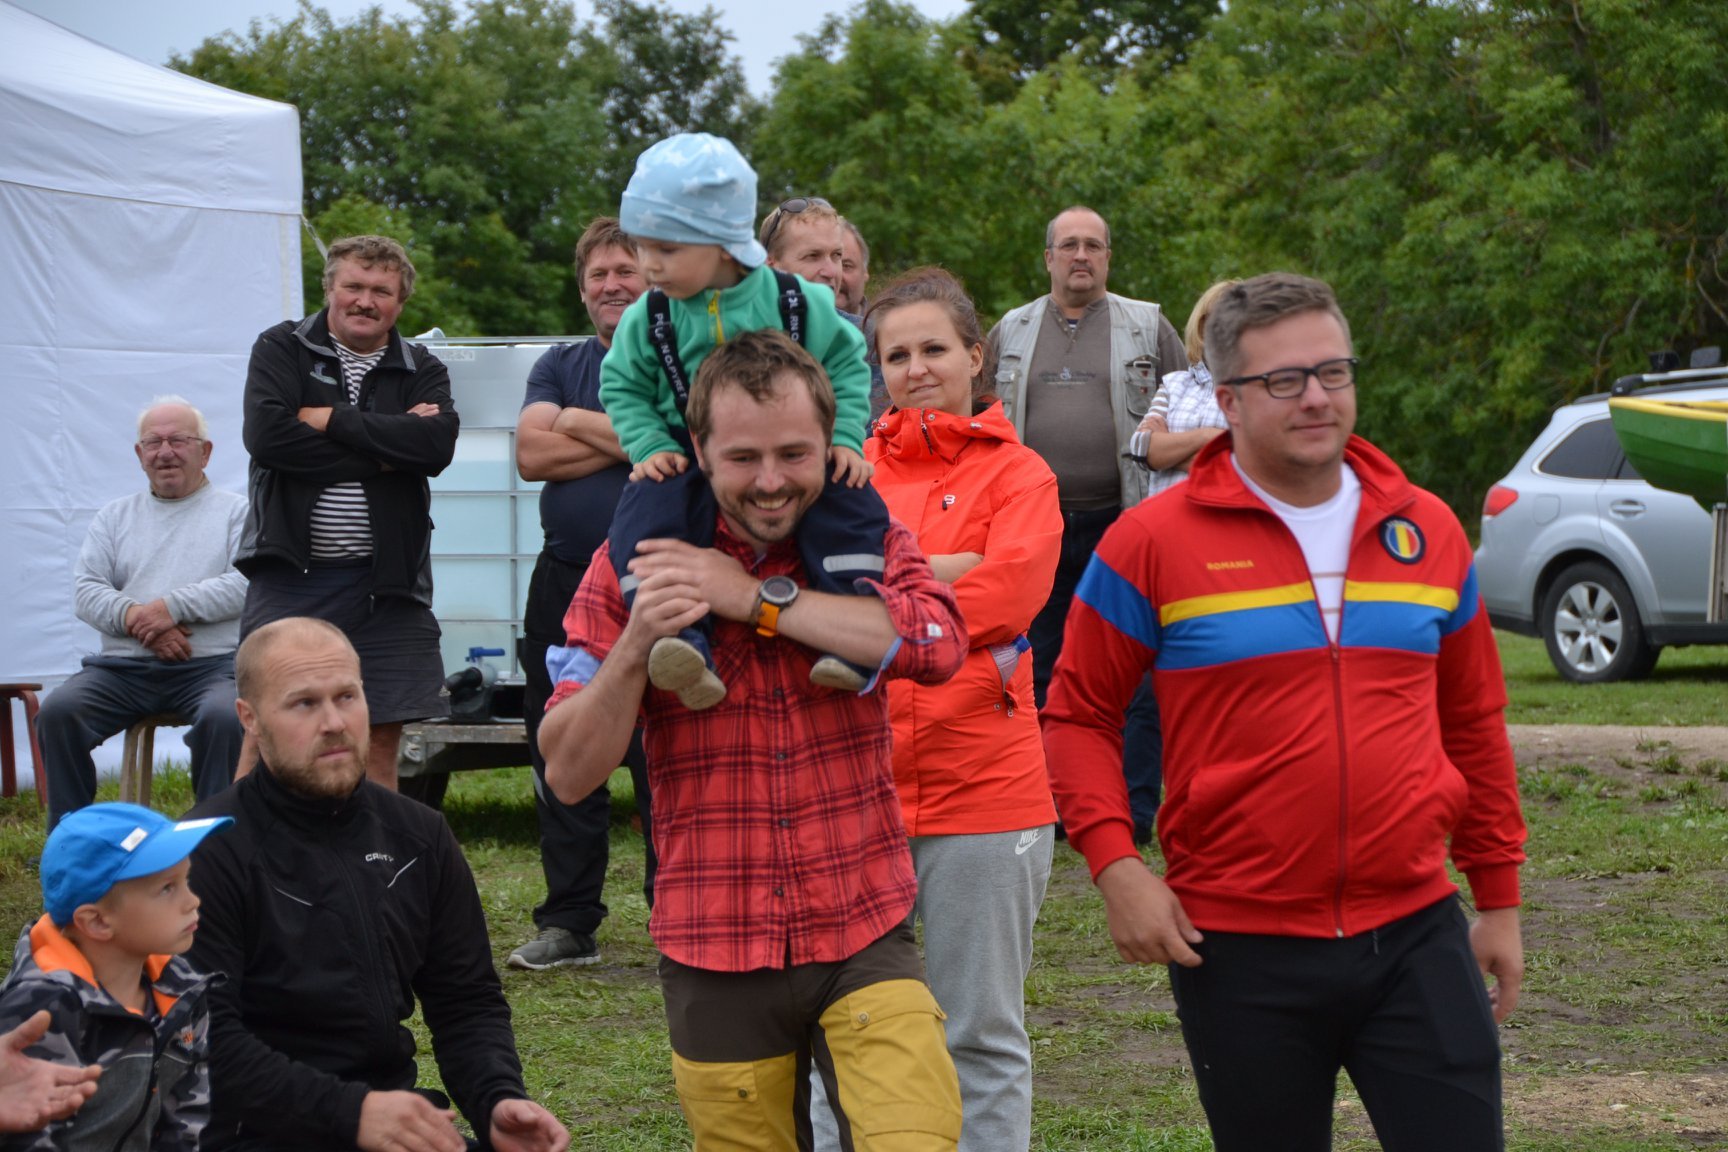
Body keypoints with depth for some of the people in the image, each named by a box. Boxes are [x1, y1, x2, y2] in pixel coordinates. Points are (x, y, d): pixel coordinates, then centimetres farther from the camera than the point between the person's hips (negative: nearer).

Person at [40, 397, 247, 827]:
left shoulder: (235, 512, 12)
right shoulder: (115, 516, 22)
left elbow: (247, 583, -5)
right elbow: (86, 592, 10)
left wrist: (173, 606, -14)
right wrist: (135, 619, -9)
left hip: (211, 663, -3)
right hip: (123, 665, 3)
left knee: (225, 717, -36)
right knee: (57, 711, -23)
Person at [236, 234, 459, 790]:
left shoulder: (422, 372, 11)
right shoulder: (281, 349, 5)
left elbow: (436, 445, -10)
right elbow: (267, 434, -13)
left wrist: (332, 419, -10)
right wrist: (380, 451, -10)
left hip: (386, 580, 2)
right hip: (291, 572, -2)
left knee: (380, 742, 4)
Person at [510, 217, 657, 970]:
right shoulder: (559, 366, 15)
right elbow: (532, 454, -1)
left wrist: (580, 422, -6)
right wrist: (629, 437, -7)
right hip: (566, 581, 5)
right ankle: (570, 923, 16)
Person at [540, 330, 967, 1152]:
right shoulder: (633, 567, 0)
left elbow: (939, 643, -20)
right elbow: (568, 773, -4)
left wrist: (759, 599, -20)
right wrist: (635, 643, -20)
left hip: (865, 939, 0)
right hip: (715, 958, 1)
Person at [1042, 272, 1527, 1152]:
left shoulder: (1427, 532, 9)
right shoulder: (1153, 543, -3)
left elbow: (1473, 723, 17)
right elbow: (1079, 716, 2)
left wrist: (1500, 895, 17)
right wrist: (1115, 863, -11)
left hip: (1415, 935, 3)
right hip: (1239, 951, -2)